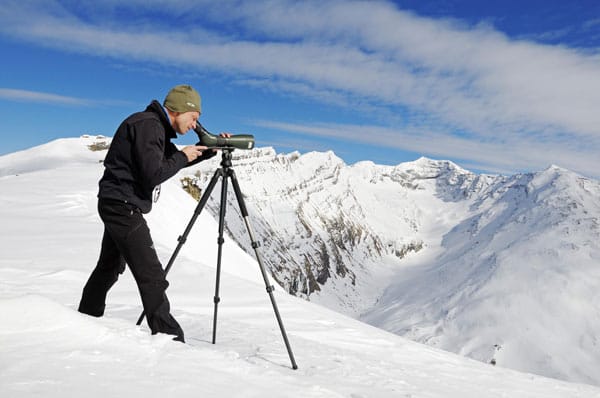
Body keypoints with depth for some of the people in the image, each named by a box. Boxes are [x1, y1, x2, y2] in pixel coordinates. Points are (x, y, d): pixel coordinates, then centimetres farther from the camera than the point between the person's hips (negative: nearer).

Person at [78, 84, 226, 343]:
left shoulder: (155, 127, 13)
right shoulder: (147, 125, -17)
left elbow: (175, 160, 19)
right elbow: (153, 175, -26)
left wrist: (210, 149, 6)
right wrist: (183, 156, -13)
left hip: (117, 205, 11)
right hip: (123, 206, -11)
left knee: (110, 265, 24)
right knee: (151, 275, -12)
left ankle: (87, 317, 40)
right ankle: (168, 335, -9)